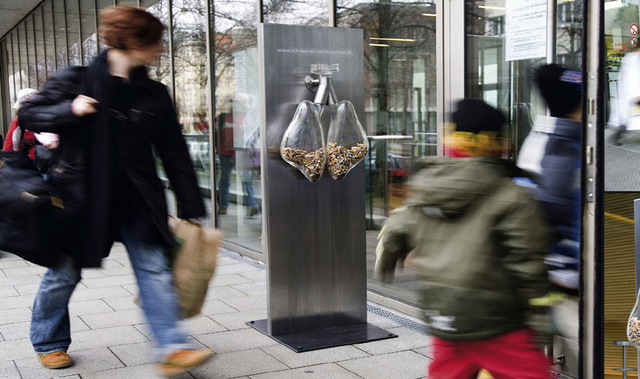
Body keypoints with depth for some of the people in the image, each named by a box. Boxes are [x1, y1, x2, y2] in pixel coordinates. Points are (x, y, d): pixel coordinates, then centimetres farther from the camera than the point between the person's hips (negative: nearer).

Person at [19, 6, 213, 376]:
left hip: (137, 200, 2)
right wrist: (69, 111, -19)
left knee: (155, 269, -8)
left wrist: (191, 208, 2)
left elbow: (175, 154, 4)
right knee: (64, 273, 11)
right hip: (82, 196, -2)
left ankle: (173, 349, -9)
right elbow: (30, 114, 1)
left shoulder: (155, 95, 3)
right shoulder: (76, 80, -5)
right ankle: (49, 343, 33)